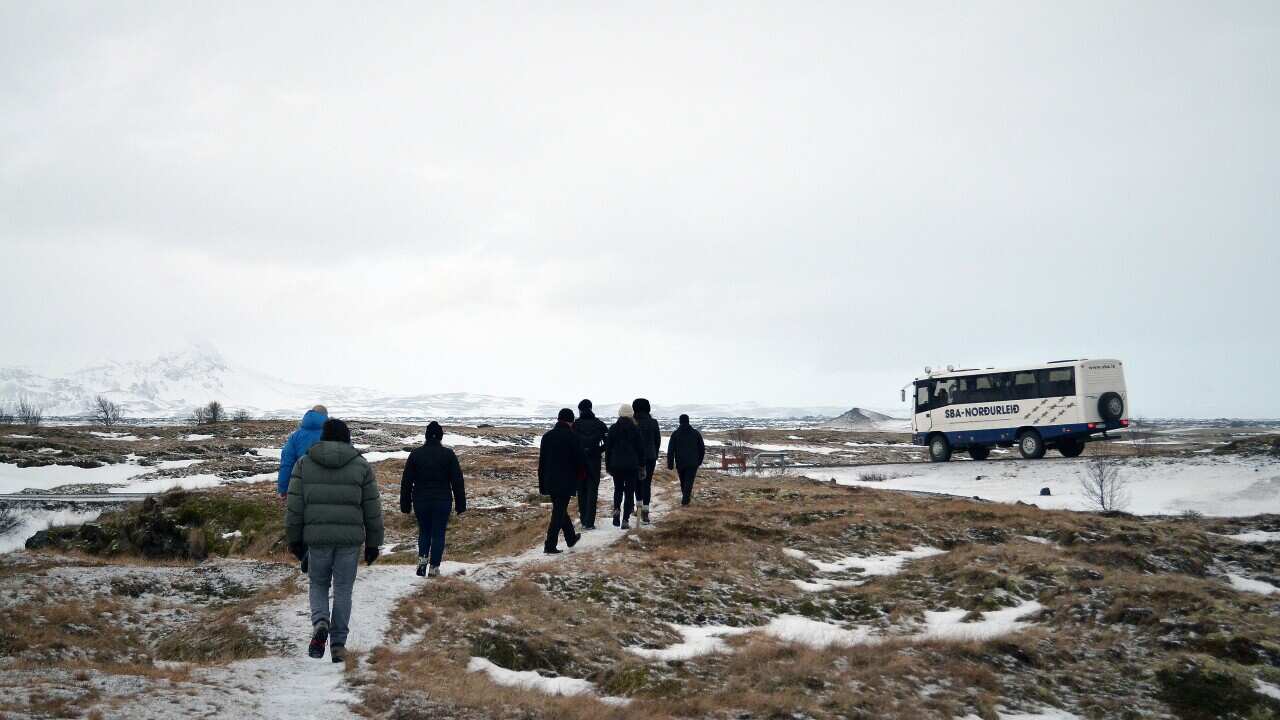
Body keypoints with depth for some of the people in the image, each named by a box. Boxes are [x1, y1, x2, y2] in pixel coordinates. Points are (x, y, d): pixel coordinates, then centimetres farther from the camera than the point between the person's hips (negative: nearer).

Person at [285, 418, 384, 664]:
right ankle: (338, 644, 8)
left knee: (318, 584, 17)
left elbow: (295, 505, 2)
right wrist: (373, 543, 12)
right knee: (343, 589, 8)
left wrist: (294, 538, 10)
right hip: (350, 538, 0)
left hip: (317, 536, 0)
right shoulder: (361, 466, 4)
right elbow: (372, 509, 5)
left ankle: (320, 622, -8)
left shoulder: (304, 463, 4)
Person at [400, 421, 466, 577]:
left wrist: (405, 506, 10)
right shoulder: (448, 454, -5)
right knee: (438, 534, 8)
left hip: (420, 502, 2)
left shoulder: (415, 454, 0)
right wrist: (460, 505, 2)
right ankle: (434, 567, 6)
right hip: (442, 502, -1)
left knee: (424, 531, 19)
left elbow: (406, 482, 3)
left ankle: (422, 558, 0)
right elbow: (458, 482, -4)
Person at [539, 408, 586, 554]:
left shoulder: (547, 436, 7)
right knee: (559, 513, -2)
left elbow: (541, 461, 10)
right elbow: (581, 460, -10)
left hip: (550, 482, 6)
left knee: (560, 510, 20)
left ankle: (571, 538, 34)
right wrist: (580, 475, 10)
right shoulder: (572, 437, -12)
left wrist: (542, 484, 15)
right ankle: (550, 546, -5)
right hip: (566, 482, -6)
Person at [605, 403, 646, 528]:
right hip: (632, 465, -2)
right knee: (629, 491, 4)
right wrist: (642, 465, 8)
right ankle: (625, 519, -2)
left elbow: (608, 448, 4)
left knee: (618, 489, 19)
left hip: (616, 465, 2)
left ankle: (616, 508, -7)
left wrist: (608, 465, 12)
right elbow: (641, 448, -1)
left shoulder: (613, 429, 1)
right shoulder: (635, 429, -4)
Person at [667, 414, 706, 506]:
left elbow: (670, 450, -3)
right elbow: (702, 449, 10)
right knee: (689, 481, -3)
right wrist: (699, 460, 21)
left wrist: (670, 464, -1)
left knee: (683, 481, 17)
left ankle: (685, 496, 29)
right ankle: (685, 499, -14)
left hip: (680, 463, 1)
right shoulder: (696, 433, 5)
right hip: (692, 463, -1)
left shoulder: (675, 434, 0)